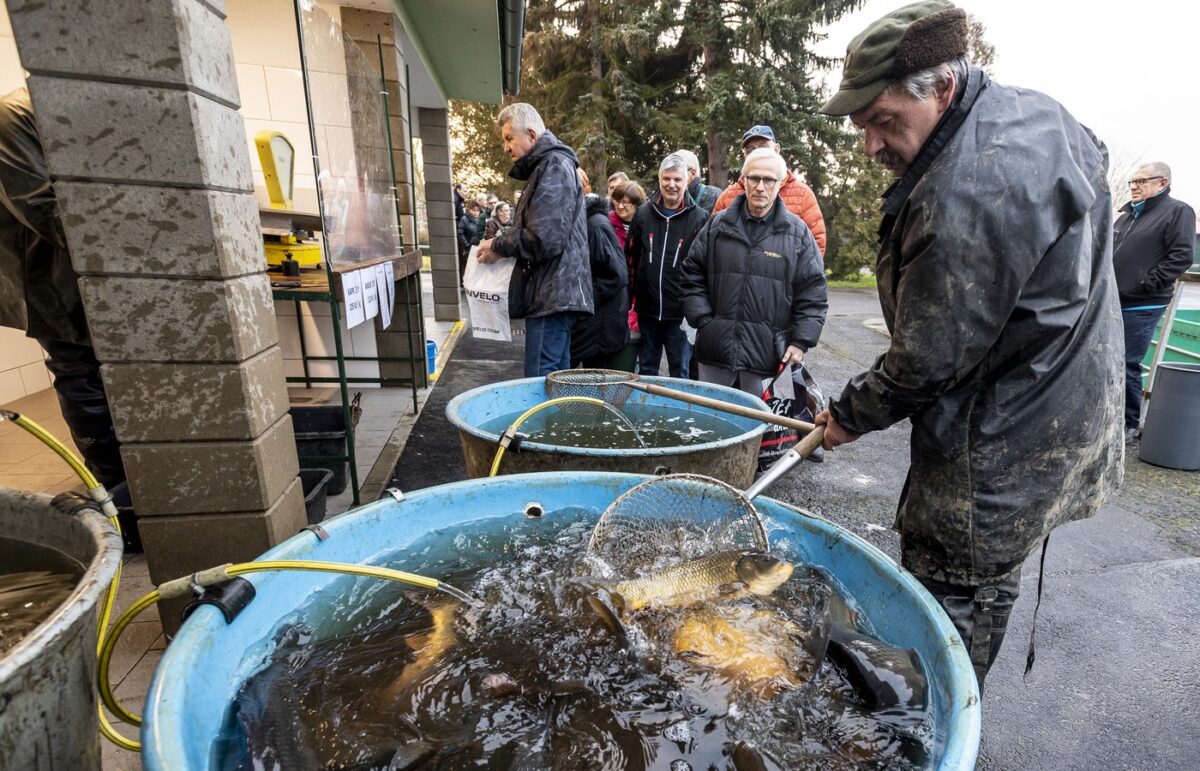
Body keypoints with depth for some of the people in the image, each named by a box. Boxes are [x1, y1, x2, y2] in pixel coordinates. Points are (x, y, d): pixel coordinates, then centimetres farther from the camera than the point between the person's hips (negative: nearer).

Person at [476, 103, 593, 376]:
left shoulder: (554, 167, -9)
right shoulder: (545, 167, 23)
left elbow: (544, 239, -20)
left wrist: (499, 246, -6)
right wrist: (503, 245, 10)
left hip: (552, 296, -10)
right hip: (553, 295, 10)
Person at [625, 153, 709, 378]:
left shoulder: (699, 218, -4)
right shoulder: (643, 213, 6)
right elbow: (630, 256, 12)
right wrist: (632, 295, 8)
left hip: (680, 314, -3)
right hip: (647, 310, 3)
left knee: (680, 374, 6)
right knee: (646, 371, 16)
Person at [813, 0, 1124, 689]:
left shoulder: (966, 194, -28)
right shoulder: (1035, 111, 5)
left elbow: (927, 362, -24)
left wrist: (851, 416, -6)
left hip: (1000, 445, -11)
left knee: (948, 612, 4)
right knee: (987, 585, 25)